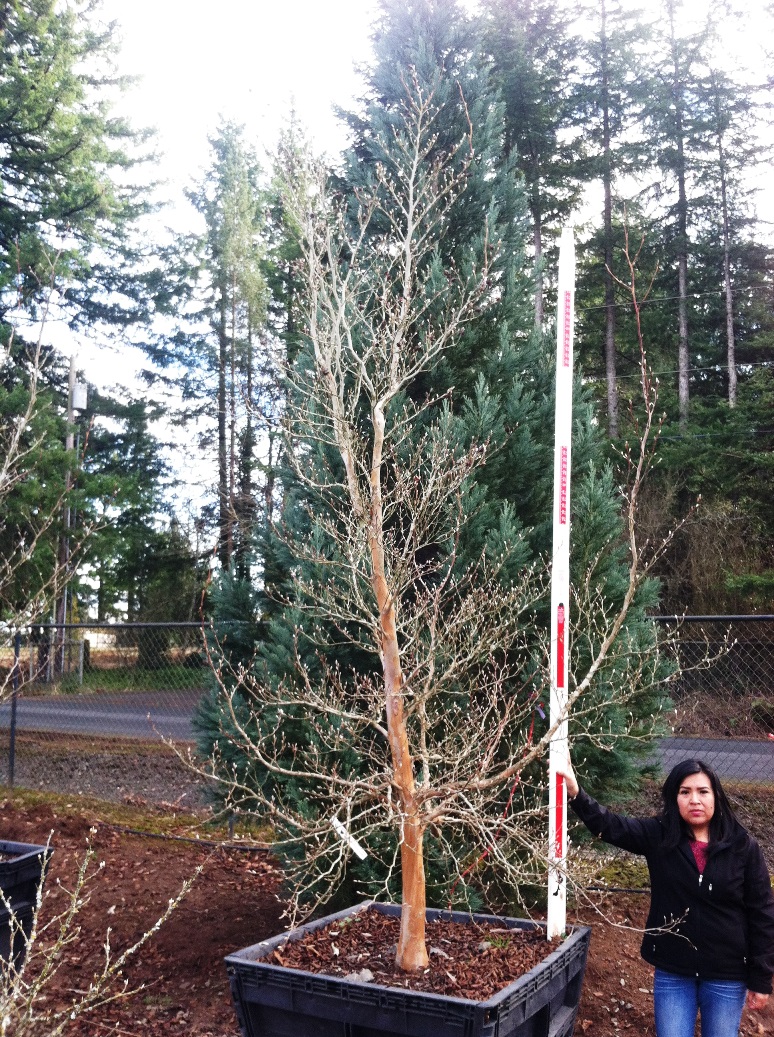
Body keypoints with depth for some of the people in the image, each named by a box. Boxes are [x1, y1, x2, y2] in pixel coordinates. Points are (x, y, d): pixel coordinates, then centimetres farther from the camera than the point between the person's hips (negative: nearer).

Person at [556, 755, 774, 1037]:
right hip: (673, 973, 1)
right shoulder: (659, 837, -5)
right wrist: (576, 793, -34)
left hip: (727, 977, -1)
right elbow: (609, 825, -16)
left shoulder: (742, 847, -8)